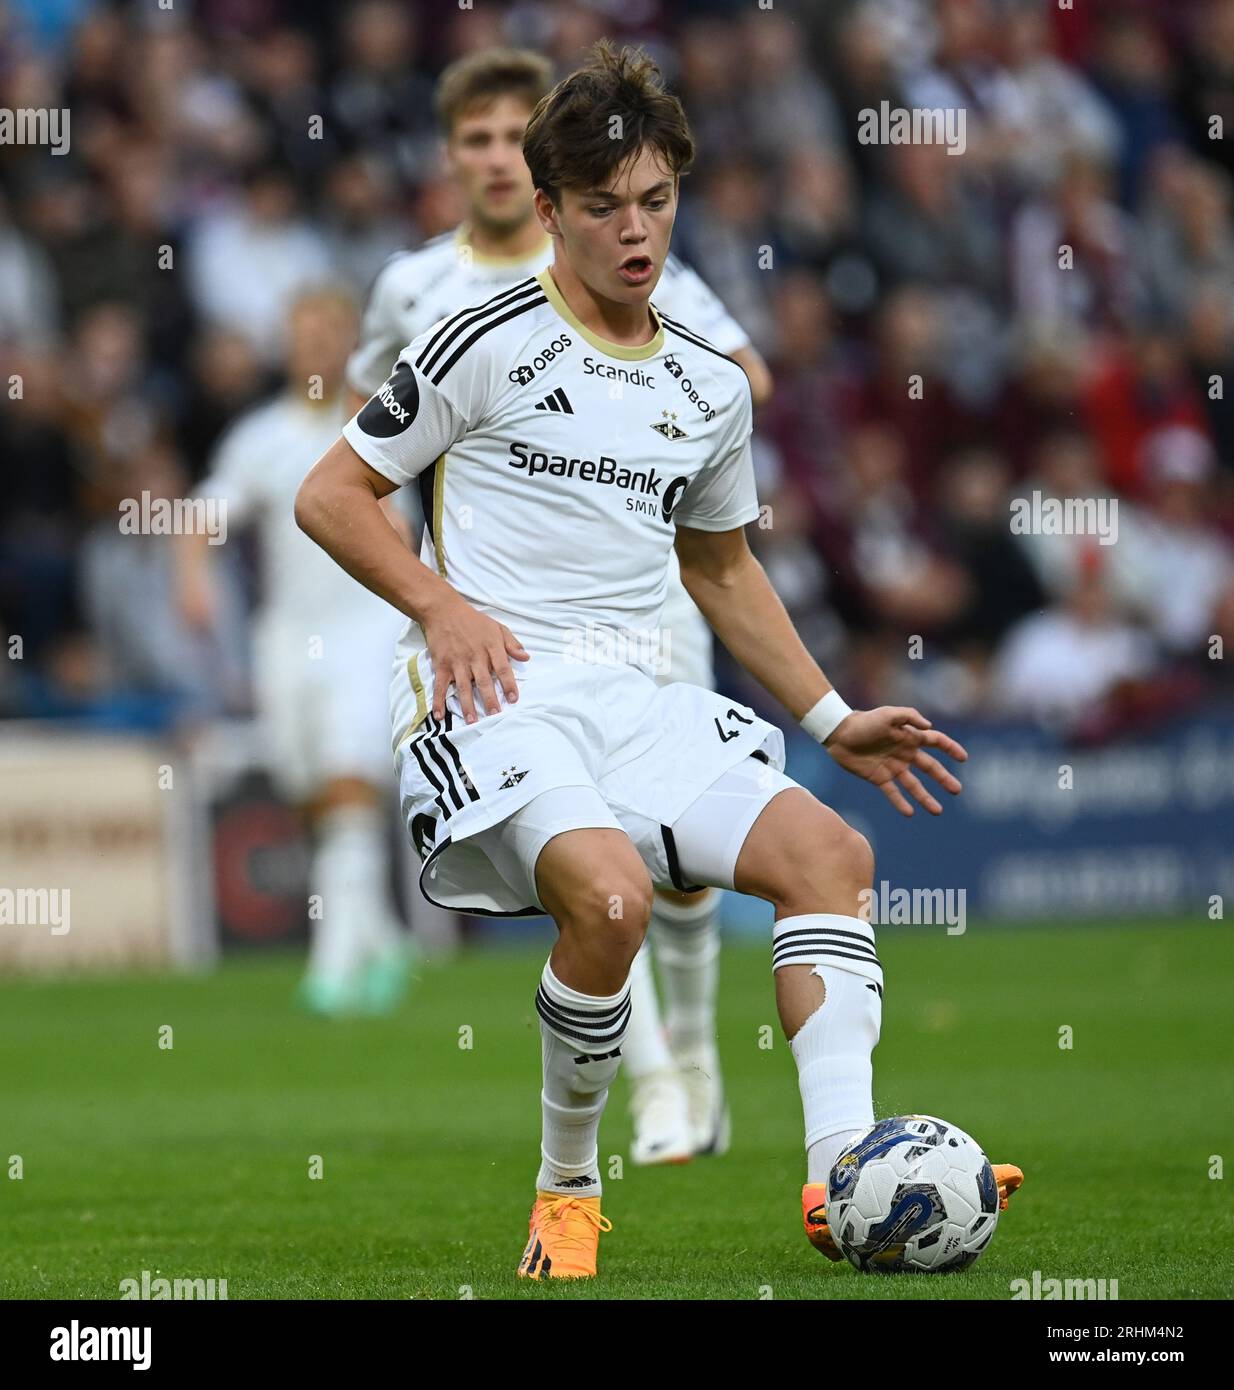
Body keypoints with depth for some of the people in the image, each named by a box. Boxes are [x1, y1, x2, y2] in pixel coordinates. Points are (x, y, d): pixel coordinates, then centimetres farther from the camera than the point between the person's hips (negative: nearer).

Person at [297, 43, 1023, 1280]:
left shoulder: (711, 388, 16)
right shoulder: (487, 346, -1)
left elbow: (721, 567, 30)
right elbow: (330, 495, 3)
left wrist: (833, 720, 24)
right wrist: (443, 606, -11)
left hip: (637, 704, 6)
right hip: (496, 702, -6)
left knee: (829, 851, -15)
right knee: (611, 891, -32)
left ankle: (842, 1171, -23)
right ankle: (566, 1189, -12)